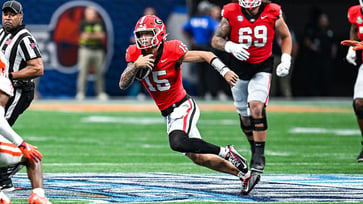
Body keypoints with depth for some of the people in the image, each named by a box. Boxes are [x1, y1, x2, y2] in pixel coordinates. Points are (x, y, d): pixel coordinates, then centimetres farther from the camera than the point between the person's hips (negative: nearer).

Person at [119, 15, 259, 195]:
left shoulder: (171, 51, -18)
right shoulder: (135, 54, -3)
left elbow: (206, 56, -14)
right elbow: (123, 85, -11)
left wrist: (225, 71, -31)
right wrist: (136, 66, -28)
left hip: (183, 107, -6)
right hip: (168, 115, 6)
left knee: (177, 143, -32)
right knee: (198, 158, 7)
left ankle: (226, 152, -16)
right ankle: (242, 173, 23)